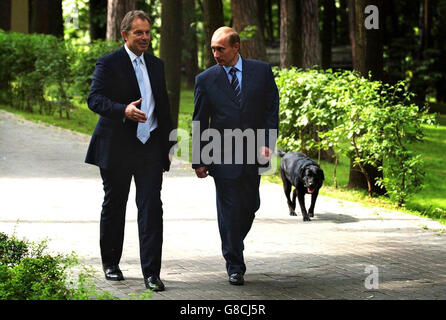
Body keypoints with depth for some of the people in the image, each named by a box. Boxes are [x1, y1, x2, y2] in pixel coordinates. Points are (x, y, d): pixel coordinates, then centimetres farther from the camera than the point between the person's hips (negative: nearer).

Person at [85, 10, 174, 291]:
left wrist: (168, 146, 16)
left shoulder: (156, 65, 13)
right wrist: (124, 110, -32)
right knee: (114, 206, 10)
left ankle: (152, 273, -8)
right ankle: (111, 263, 28)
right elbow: (95, 99, -15)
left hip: (151, 147, 3)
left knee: (151, 208, -7)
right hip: (117, 149, -3)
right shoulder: (109, 64, -4)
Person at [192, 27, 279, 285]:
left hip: (254, 153, 2)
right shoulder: (206, 79, 0)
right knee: (229, 210, -2)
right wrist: (199, 161, 0)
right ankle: (235, 266, 6)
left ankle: (233, 246, 36)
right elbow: (199, 123, 3)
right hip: (223, 156, -2)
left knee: (250, 206, 10)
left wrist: (267, 142, -9)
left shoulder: (262, 71, 2)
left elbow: (272, 108, 3)